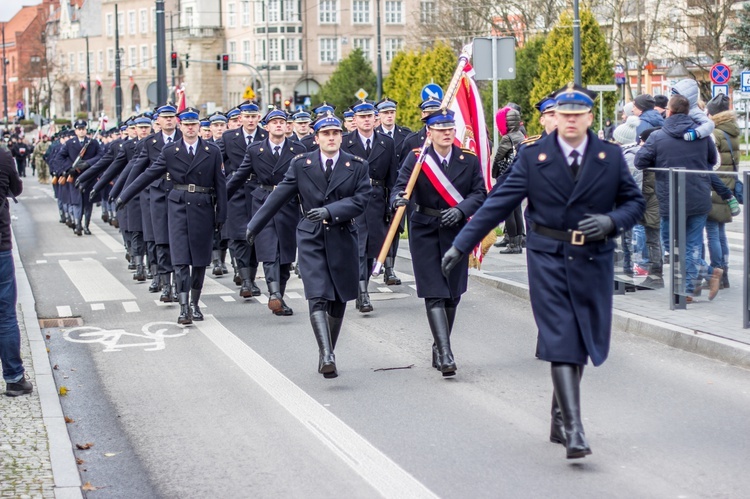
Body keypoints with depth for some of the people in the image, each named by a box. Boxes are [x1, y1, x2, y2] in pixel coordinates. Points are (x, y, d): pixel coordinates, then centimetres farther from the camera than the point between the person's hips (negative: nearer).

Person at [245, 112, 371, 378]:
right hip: (311, 238, -1)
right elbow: (279, 196, 7)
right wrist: (255, 225, 8)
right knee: (318, 298, -15)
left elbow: (360, 200, -8)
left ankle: (328, 353, 24)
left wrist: (330, 211, -22)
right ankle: (326, 356, -25)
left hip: (343, 239, 1)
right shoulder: (301, 164, 3)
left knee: (338, 300, 8)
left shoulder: (357, 166, 1)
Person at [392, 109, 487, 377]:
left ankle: (439, 348, 23)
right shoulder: (416, 158, -4)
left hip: (456, 231, 3)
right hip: (425, 231, -2)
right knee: (434, 294, -9)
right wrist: (399, 198, -34)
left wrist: (460, 210, -17)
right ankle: (445, 353, -15)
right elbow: (401, 186, -11)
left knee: (452, 293, 8)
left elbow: (479, 193, 0)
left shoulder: (469, 159, 1)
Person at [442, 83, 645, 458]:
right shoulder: (533, 157, 0)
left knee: (583, 341, 9)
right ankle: (573, 428, -13)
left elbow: (634, 202, 10)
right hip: (548, 259, -2)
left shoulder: (611, 157, 4)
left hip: (593, 261, 2)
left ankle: (559, 419, 27)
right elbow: (498, 203, 2)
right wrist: (461, 245, -1)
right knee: (561, 341, -10)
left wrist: (611, 222, -13)